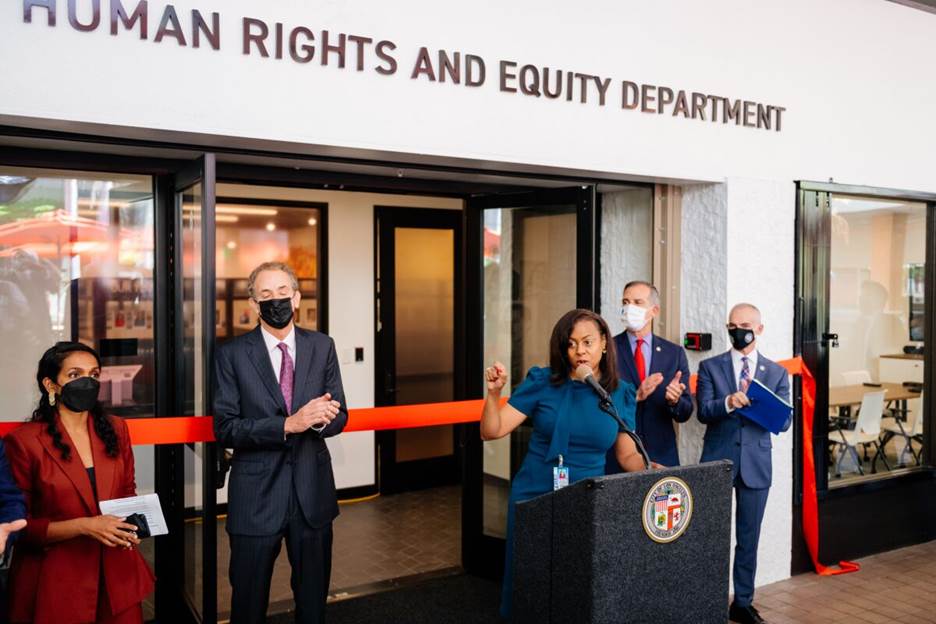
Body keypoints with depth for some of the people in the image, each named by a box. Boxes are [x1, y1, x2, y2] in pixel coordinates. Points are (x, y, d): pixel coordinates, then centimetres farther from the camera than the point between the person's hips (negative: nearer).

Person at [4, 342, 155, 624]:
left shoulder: (115, 429, 4)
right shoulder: (23, 441, -10)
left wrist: (130, 524, -6)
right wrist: (83, 526, -20)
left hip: (117, 573, 4)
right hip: (56, 582, -4)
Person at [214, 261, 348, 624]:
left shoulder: (322, 347, 3)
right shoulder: (232, 354, -6)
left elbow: (339, 416, 4)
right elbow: (225, 429, -12)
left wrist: (319, 419, -20)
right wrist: (289, 424, -24)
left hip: (312, 490, 3)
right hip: (256, 495, -2)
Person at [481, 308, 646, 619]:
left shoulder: (621, 394, 1)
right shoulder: (542, 382, -6)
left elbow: (628, 456, 7)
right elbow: (491, 431, -7)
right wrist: (494, 392, -22)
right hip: (533, 499, -1)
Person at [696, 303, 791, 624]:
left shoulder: (777, 373, 6)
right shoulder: (710, 367, 2)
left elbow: (784, 421, 0)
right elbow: (703, 412, -9)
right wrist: (728, 403, -28)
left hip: (756, 464, 1)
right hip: (717, 461, -1)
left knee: (748, 538, 9)